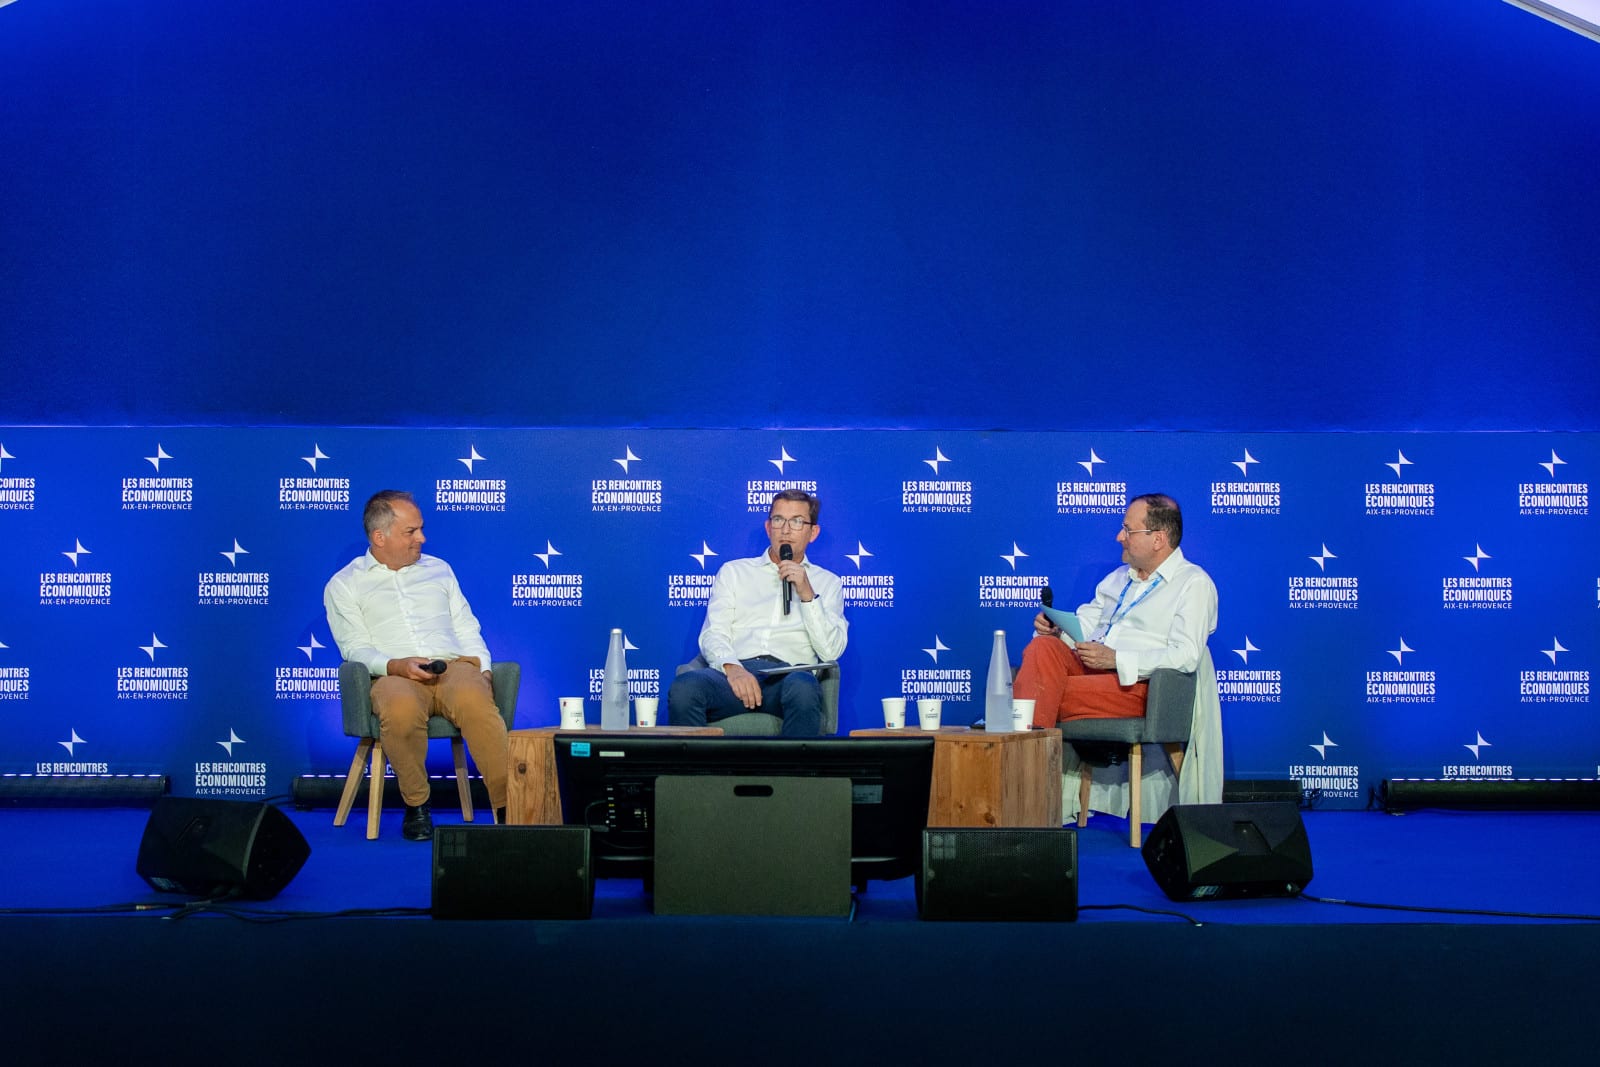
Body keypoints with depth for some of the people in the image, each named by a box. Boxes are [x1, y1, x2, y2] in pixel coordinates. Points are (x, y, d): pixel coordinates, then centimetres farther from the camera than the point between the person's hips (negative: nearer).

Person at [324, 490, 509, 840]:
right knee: (402, 708, -40)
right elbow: (356, 649, 3)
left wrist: (484, 670, 3)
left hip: (455, 666, 2)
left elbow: (467, 630, 22)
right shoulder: (343, 585, 14)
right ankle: (416, 805, -18)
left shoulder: (439, 570, 25)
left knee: (475, 698, -36)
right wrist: (396, 666, -17)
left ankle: (507, 807, -37)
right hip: (394, 677, -2)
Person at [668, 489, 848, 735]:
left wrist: (807, 594, -2)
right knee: (684, 687, -34)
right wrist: (731, 667, -14)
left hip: (789, 674, -1)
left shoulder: (827, 582, 22)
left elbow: (831, 651, 8)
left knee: (803, 687, -40)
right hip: (736, 673, 1)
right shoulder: (733, 572, 23)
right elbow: (713, 634, 9)